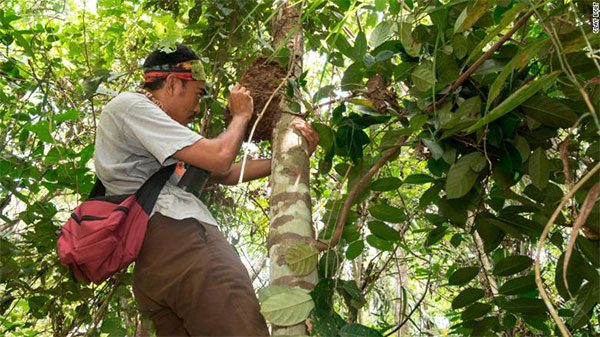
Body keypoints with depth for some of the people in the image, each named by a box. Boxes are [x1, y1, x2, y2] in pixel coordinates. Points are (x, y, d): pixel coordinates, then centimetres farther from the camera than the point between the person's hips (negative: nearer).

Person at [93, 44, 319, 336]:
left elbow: (224, 175, 27)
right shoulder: (130, 105, 2)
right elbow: (219, 159, -9)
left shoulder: (149, 140, 31)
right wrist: (241, 115, 11)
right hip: (179, 237, -10)